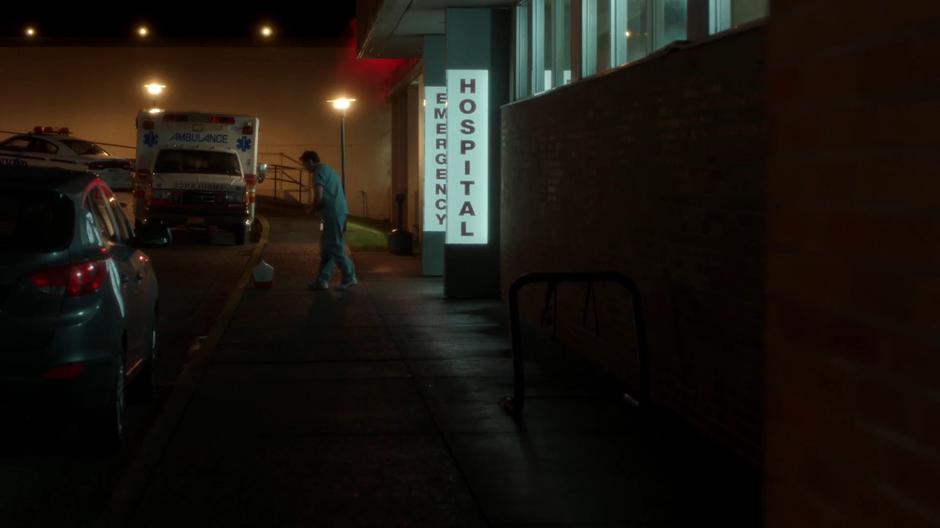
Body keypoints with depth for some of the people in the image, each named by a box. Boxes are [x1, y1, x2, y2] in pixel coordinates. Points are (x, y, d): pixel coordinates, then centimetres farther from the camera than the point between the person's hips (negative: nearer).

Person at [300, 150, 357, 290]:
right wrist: (316, 209, 16)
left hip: (333, 214, -10)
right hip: (339, 212, 10)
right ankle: (322, 279, 11)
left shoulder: (319, 173, -8)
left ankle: (349, 277, -3)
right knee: (327, 247, 11)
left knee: (334, 247, -6)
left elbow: (319, 197, -16)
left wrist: (312, 209, 2)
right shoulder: (329, 170, 23)